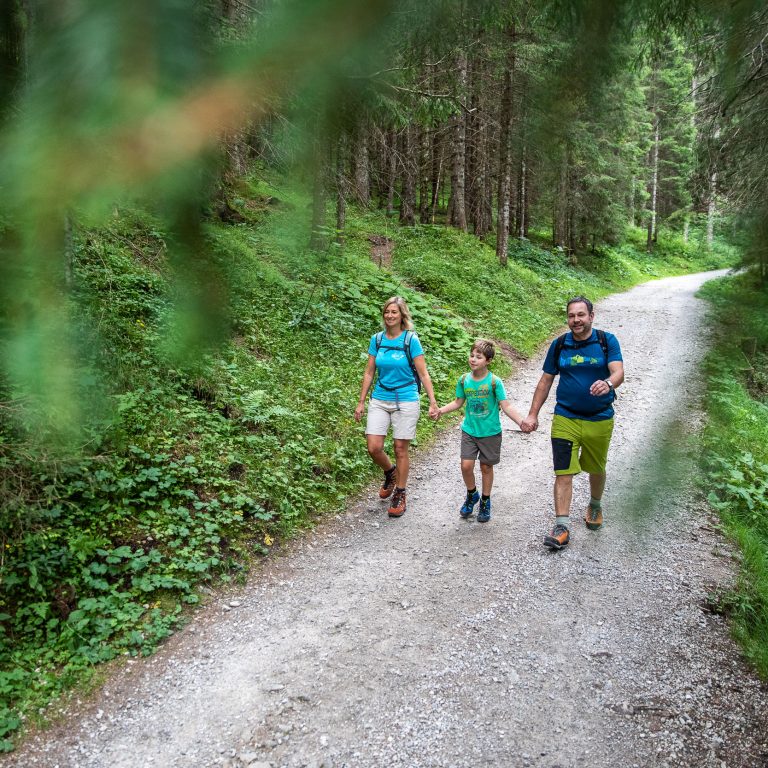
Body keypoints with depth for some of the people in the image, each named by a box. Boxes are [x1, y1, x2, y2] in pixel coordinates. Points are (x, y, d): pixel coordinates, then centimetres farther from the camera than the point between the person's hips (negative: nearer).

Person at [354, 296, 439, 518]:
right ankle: (390, 472, 29)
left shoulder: (411, 340, -7)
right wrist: (361, 402, 7)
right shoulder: (377, 339, 3)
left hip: (406, 401, -3)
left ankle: (399, 495, 19)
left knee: (401, 449, 3)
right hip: (379, 400, 3)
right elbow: (369, 373, 8)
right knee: (374, 448, -3)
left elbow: (423, 374, -6)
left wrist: (433, 402, -11)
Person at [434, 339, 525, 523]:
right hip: (469, 430, 2)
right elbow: (458, 402, 9)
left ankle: (485, 501, 30)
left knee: (486, 467, 10)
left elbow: (506, 406, -14)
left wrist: (521, 421, -27)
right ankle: (471, 494, 23)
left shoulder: (494, 382, -14)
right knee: (466, 465, -6)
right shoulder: (464, 380, -3)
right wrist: (441, 409, -6)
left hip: (490, 432, -2)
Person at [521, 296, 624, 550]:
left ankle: (595, 506, 45)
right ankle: (562, 527, -4)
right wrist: (533, 415, 3)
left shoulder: (607, 341, -5)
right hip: (565, 418, 0)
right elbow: (546, 381, 7)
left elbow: (618, 372, -17)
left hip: (599, 419, 0)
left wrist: (608, 383, -42)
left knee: (596, 470, 17)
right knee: (563, 472, -7)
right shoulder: (559, 345, 1)